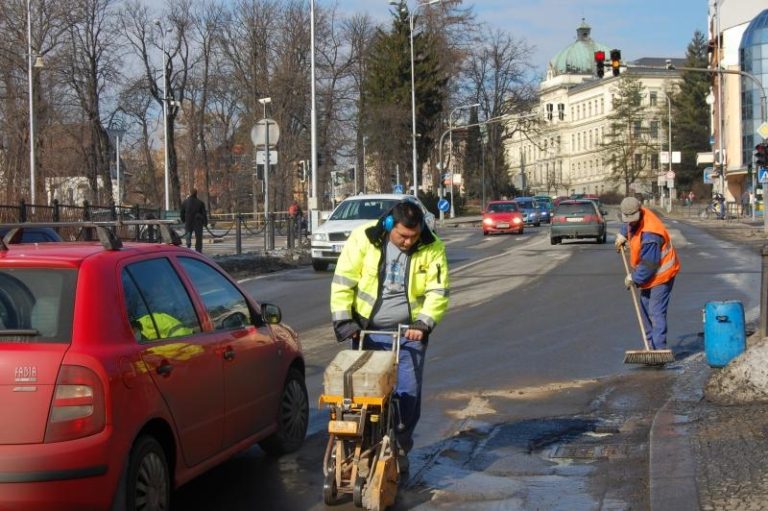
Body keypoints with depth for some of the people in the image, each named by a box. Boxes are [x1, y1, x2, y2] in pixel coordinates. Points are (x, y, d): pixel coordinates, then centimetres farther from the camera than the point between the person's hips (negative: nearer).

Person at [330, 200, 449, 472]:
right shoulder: (363, 238, -10)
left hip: (409, 333, 0)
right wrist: (343, 320, -12)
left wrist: (424, 323, -16)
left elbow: (438, 291, -4)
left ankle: (400, 449, 14)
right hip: (368, 330, 0)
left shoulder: (432, 248, -7)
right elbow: (343, 281, -6)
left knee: (408, 393, 1)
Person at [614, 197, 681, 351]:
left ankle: (659, 348, -15)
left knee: (656, 312, -14)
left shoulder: (650, 236, -33)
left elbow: (648, 265, -27)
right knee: (645, 309, 16)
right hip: (650, 274, 10)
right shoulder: (637, 215, -5)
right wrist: (622, 236, 12)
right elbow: (627, 224, 25)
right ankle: (651, 344, 24)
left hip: (661, 274, -10)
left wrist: (633, 278, -15)